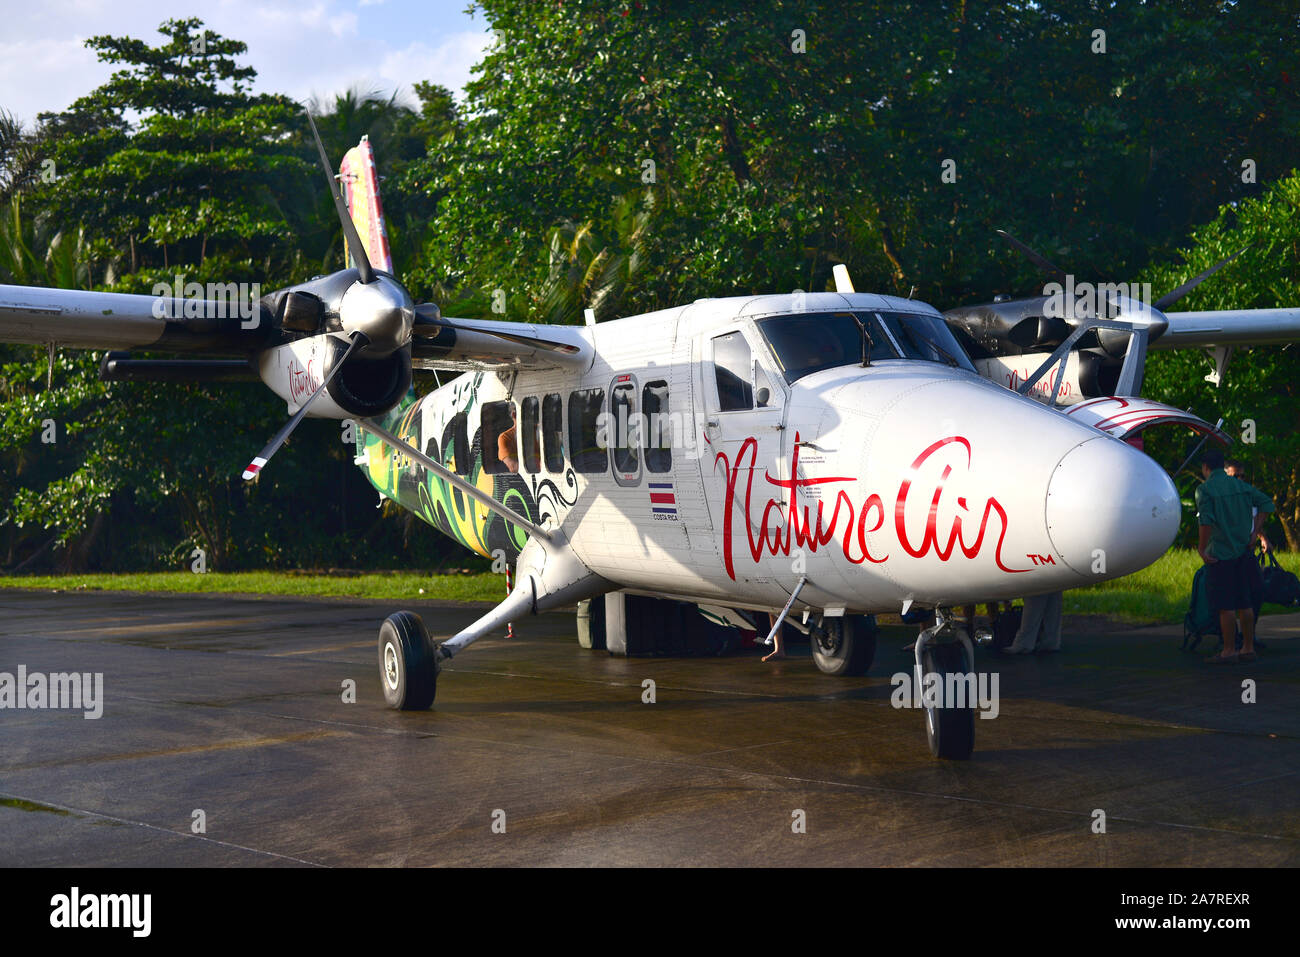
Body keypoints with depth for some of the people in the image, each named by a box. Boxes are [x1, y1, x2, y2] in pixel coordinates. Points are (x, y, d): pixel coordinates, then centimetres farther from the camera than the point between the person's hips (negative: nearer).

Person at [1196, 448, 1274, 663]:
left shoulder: (1204, 489, -9)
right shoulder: (1240, 485, 10)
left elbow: (1206, 521, -20)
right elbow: (1266, 503, 7)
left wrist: (1202, 549, -13)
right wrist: (1256, 532, 7)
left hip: (1220, 554, -6)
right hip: (1243, 552, 6)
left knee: (1226, 605, -3)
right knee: (1244, 603, 11)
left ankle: (1228, 650, 0)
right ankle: (1248, 648, 16)